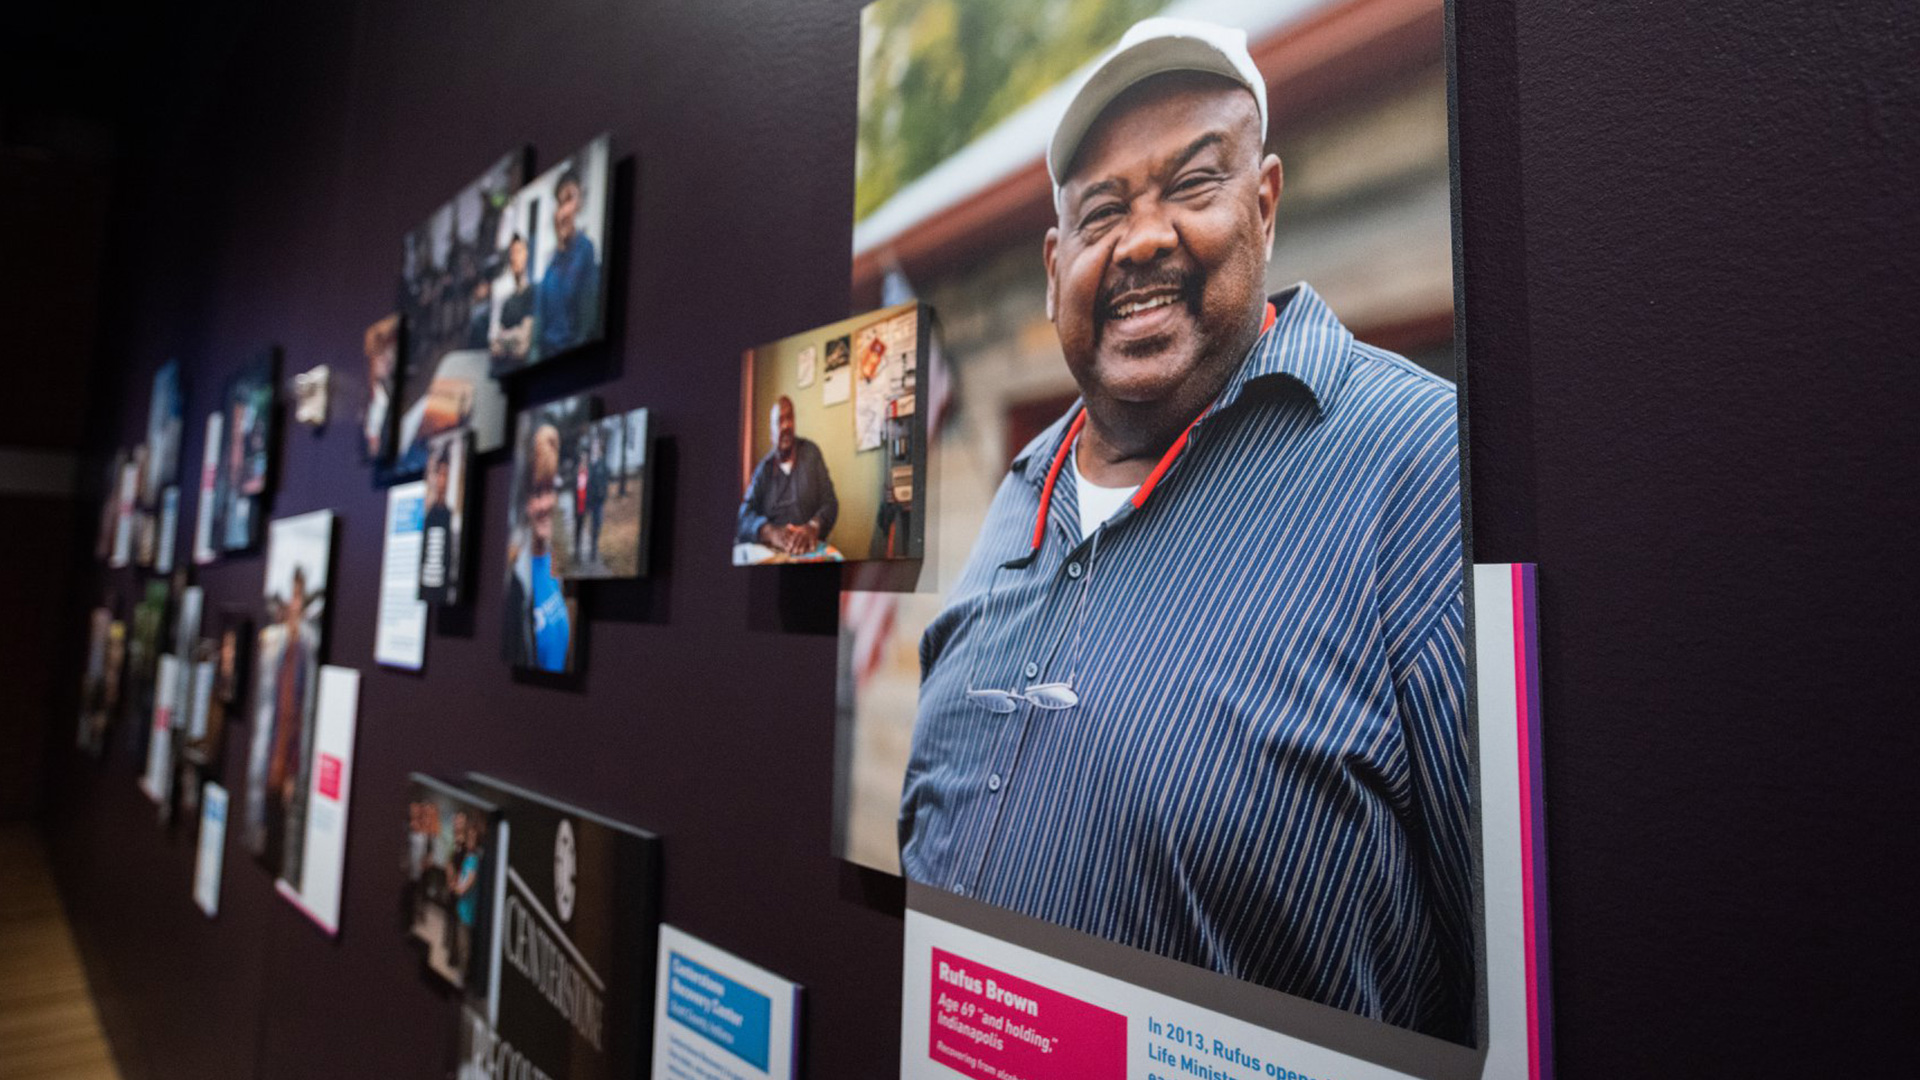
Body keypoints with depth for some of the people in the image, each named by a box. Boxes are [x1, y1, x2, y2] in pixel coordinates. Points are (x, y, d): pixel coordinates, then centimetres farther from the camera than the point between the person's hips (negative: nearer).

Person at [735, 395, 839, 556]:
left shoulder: (811, 453, 8)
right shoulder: (763, 468, 10)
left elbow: (830, 503, 4)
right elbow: (745, 515, -2)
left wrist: (814, 528, -18)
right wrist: (771, 532, -24)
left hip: (810, 550, -2)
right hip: (771, 553, 2)